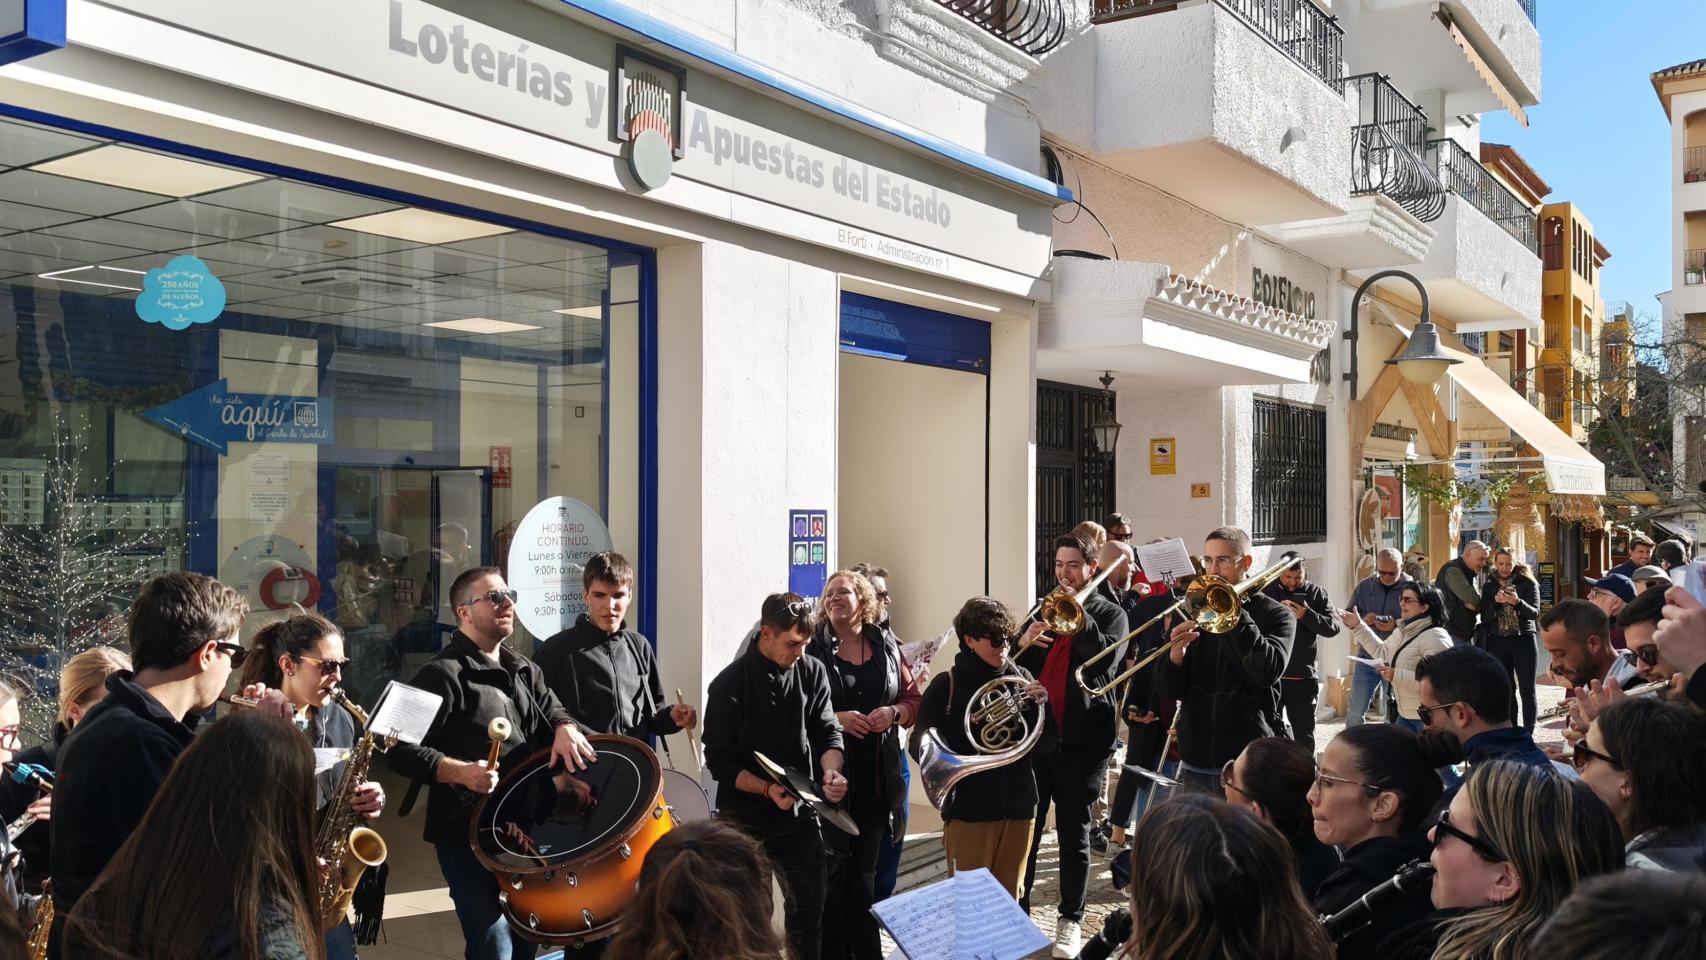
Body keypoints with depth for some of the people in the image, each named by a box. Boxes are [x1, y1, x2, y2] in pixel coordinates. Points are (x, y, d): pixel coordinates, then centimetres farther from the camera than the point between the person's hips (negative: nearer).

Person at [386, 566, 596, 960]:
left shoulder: (523, 669, 11)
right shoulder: (443, 674, -15)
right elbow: (400, 750, -18)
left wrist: (564, 728, -13)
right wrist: (460, 771, -31)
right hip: (468, 835, -8)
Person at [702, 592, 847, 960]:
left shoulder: (813, 672, -2)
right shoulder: (730, 684, -12)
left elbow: (827, 732, 1)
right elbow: (719, 761, -12)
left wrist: (831, 771, -19)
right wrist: (767, 789, -24)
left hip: (801, 813, 3)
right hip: (745, 816, -3)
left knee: (809, 910, 8)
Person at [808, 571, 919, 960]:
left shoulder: (887, 646, 7)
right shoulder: (814, 648, -5)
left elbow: (913, 700, 11)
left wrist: (893, 713, -9)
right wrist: (836, 718, -19)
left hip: (877, 771, 4)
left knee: (866, 865, 13)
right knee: (833, 865, 0)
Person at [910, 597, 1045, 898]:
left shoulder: (1021, 678, 5)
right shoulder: (948, 685, -5)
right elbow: (919, 743, -7)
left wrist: (1041, 704, -13)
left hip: (1017, 807, 4)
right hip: (968, 810, -4)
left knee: (1009, 896, 14)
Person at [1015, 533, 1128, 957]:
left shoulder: (1109, 614, 2)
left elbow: (1105, 662, -17)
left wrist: (1077, 614, -19)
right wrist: (1023, 643, -11)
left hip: (1080, 741, -3)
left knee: (1073, 834, 6)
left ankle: (1070, 921, 16)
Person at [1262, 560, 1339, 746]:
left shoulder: (1315, 593, 4)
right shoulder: (1265, 590, 1)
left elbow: (1334, 627, -5)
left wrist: (1306, 616, -20)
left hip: (1302, 677, 1)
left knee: (1304, 735, 11)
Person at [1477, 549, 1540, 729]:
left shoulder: (1528, 583, 2)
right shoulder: (1489, 587, 9)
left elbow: (1535, 613, -8)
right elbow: (1485, 618, 4)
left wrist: (1517, 602, -26)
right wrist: (1496, 602, -15)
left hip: (1524, 640, -2)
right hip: (1497, 642, 2)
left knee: (1526, 688, -4)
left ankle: (1528, 731, -1)